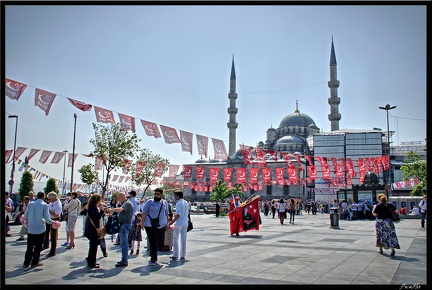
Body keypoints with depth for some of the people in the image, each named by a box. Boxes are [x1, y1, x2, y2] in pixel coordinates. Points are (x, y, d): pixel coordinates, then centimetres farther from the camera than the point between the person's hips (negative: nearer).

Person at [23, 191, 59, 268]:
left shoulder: (30, 204, 3)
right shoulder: (44, 205, -9)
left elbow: (25, 216, 6)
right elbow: (47, 218, -12)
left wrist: (27, 221, 27)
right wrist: (52, 222, 7)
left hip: (31, 229, 4)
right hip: (40, 229, -4)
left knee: (29, 246, 11)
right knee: (38, 247, 9)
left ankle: (26, 263, 13)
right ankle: (35, 262, 14)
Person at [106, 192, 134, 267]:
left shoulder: (127, 203, -13)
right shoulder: (126, 203, 20)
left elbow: (121, 209, -32)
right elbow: (122, 212, 20)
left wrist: (111, 210, -41)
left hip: (125, 224, -11)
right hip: (124, 224, 11)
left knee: (124, 243, -8)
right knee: (124, 243, 16)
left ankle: (124, 261, -6)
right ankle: (125, 259, 24)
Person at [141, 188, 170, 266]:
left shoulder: (165, 203, 12)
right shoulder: (149, 202, 1)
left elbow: (167, 213, 19)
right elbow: (144, 212, 0)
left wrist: (168, 223, 16)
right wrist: (143, 222, -8)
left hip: (162, 226, 4)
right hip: (151, 225, -4)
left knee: (157, 242, 9)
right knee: (153, 242, -9)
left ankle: (153, 258, 23)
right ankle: (153, 259, -4)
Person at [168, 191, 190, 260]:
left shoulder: (178, 203, -14)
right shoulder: (186, 203, 11)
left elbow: (178, 215, -22)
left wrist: (171, 223, -20)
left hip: (178, 223, -7)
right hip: (185, 223, 7)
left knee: (175, 239, 3)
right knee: (183, 240, 10)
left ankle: (175, 255, 3)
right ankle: (183, 255, 14)